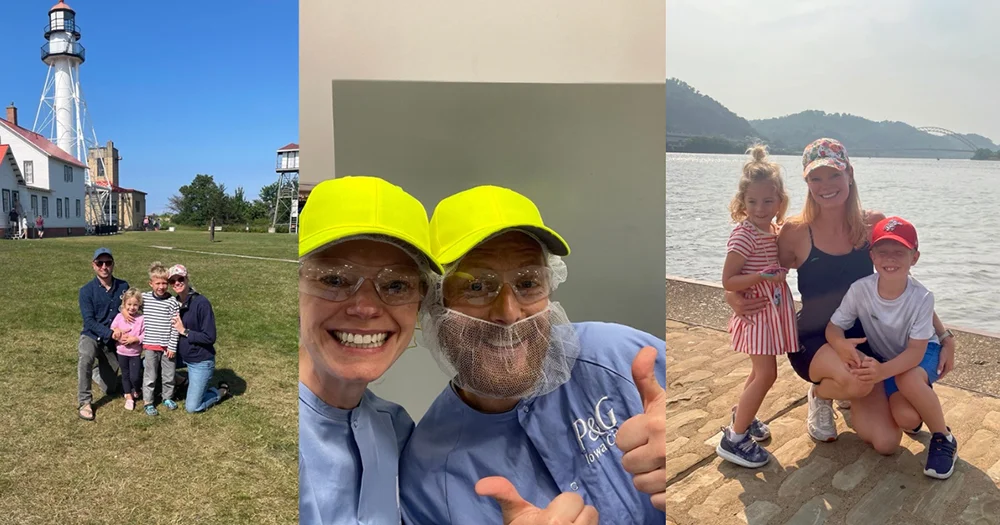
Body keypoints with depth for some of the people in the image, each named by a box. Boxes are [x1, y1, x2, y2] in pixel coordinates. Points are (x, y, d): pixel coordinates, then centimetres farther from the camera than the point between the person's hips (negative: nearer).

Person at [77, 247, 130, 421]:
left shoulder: (123, 286, -6)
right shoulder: (86, 291, -12)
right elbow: (89, 321, -17)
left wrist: (125, 308, -18)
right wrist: (110, 332, -31)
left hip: (114, 342, 3)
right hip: (92, 336, -3)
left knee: (109, 389, 11)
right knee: (85, 357, -39)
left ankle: (94, 372, 45)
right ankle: (84, 403, -25)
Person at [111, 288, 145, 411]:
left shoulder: (141, 319, -12)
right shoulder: (119, 317, -5)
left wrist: (135, 339, -24)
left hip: (135, 353, -3)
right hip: (121, 352, 3)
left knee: (134, 377, -3)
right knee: (125, 375, 15)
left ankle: (136, 392, 29)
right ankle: (129, 397, 30)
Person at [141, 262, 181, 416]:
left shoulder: (172, 302, -9)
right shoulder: (144, 297, -2)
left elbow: (174, 327, -8)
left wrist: (172, 347, -9)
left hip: (167, 346, -1)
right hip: (150, 345, 1)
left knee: (169, 374, 12)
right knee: (150, 375, 9)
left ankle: (168, 397, 32)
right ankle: (148, 402, 22)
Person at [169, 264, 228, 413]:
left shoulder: (201, 303, -21)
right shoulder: (175, 302, 0)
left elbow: (210, 337, -23)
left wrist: (184, 331, -20)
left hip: (200, 361, -7)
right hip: (181, 356, 7)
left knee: (192, 407, -4)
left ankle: (221, 391, 22)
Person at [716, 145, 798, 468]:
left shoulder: (775, 229, 5)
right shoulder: (743, 234, -19)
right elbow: (728, 281, -20)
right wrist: (762, 276, -31)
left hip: (773, 310, 9)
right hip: (756, 311, -8)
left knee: (761, 371, 19)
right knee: (766, 374, -9)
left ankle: (741, 417, 38)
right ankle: (734, 439, -1)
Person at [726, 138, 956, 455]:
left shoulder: (873, 224, -5)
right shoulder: (796, 232, -12)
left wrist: (944, 336, 1)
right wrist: (734, 297, -26)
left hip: (861, 339, 3)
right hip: (812, 342, -3)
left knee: (887, 442, -8)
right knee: (860, 381, -36)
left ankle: (846, 395, 27)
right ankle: (820, 394, 3)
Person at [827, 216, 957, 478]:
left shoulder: (922, 297, -28)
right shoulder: (860, 289, -25)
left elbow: (916, 350, -28)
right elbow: (834, 327, -17)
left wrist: (883, 370, -47)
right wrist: (841, 344, -42)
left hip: (922, 354, -1)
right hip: (885, 359, 1)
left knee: (907, 379, -37)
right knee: (906, 418, -22)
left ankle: (944, 438, -9)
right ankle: (920, 399, 18)